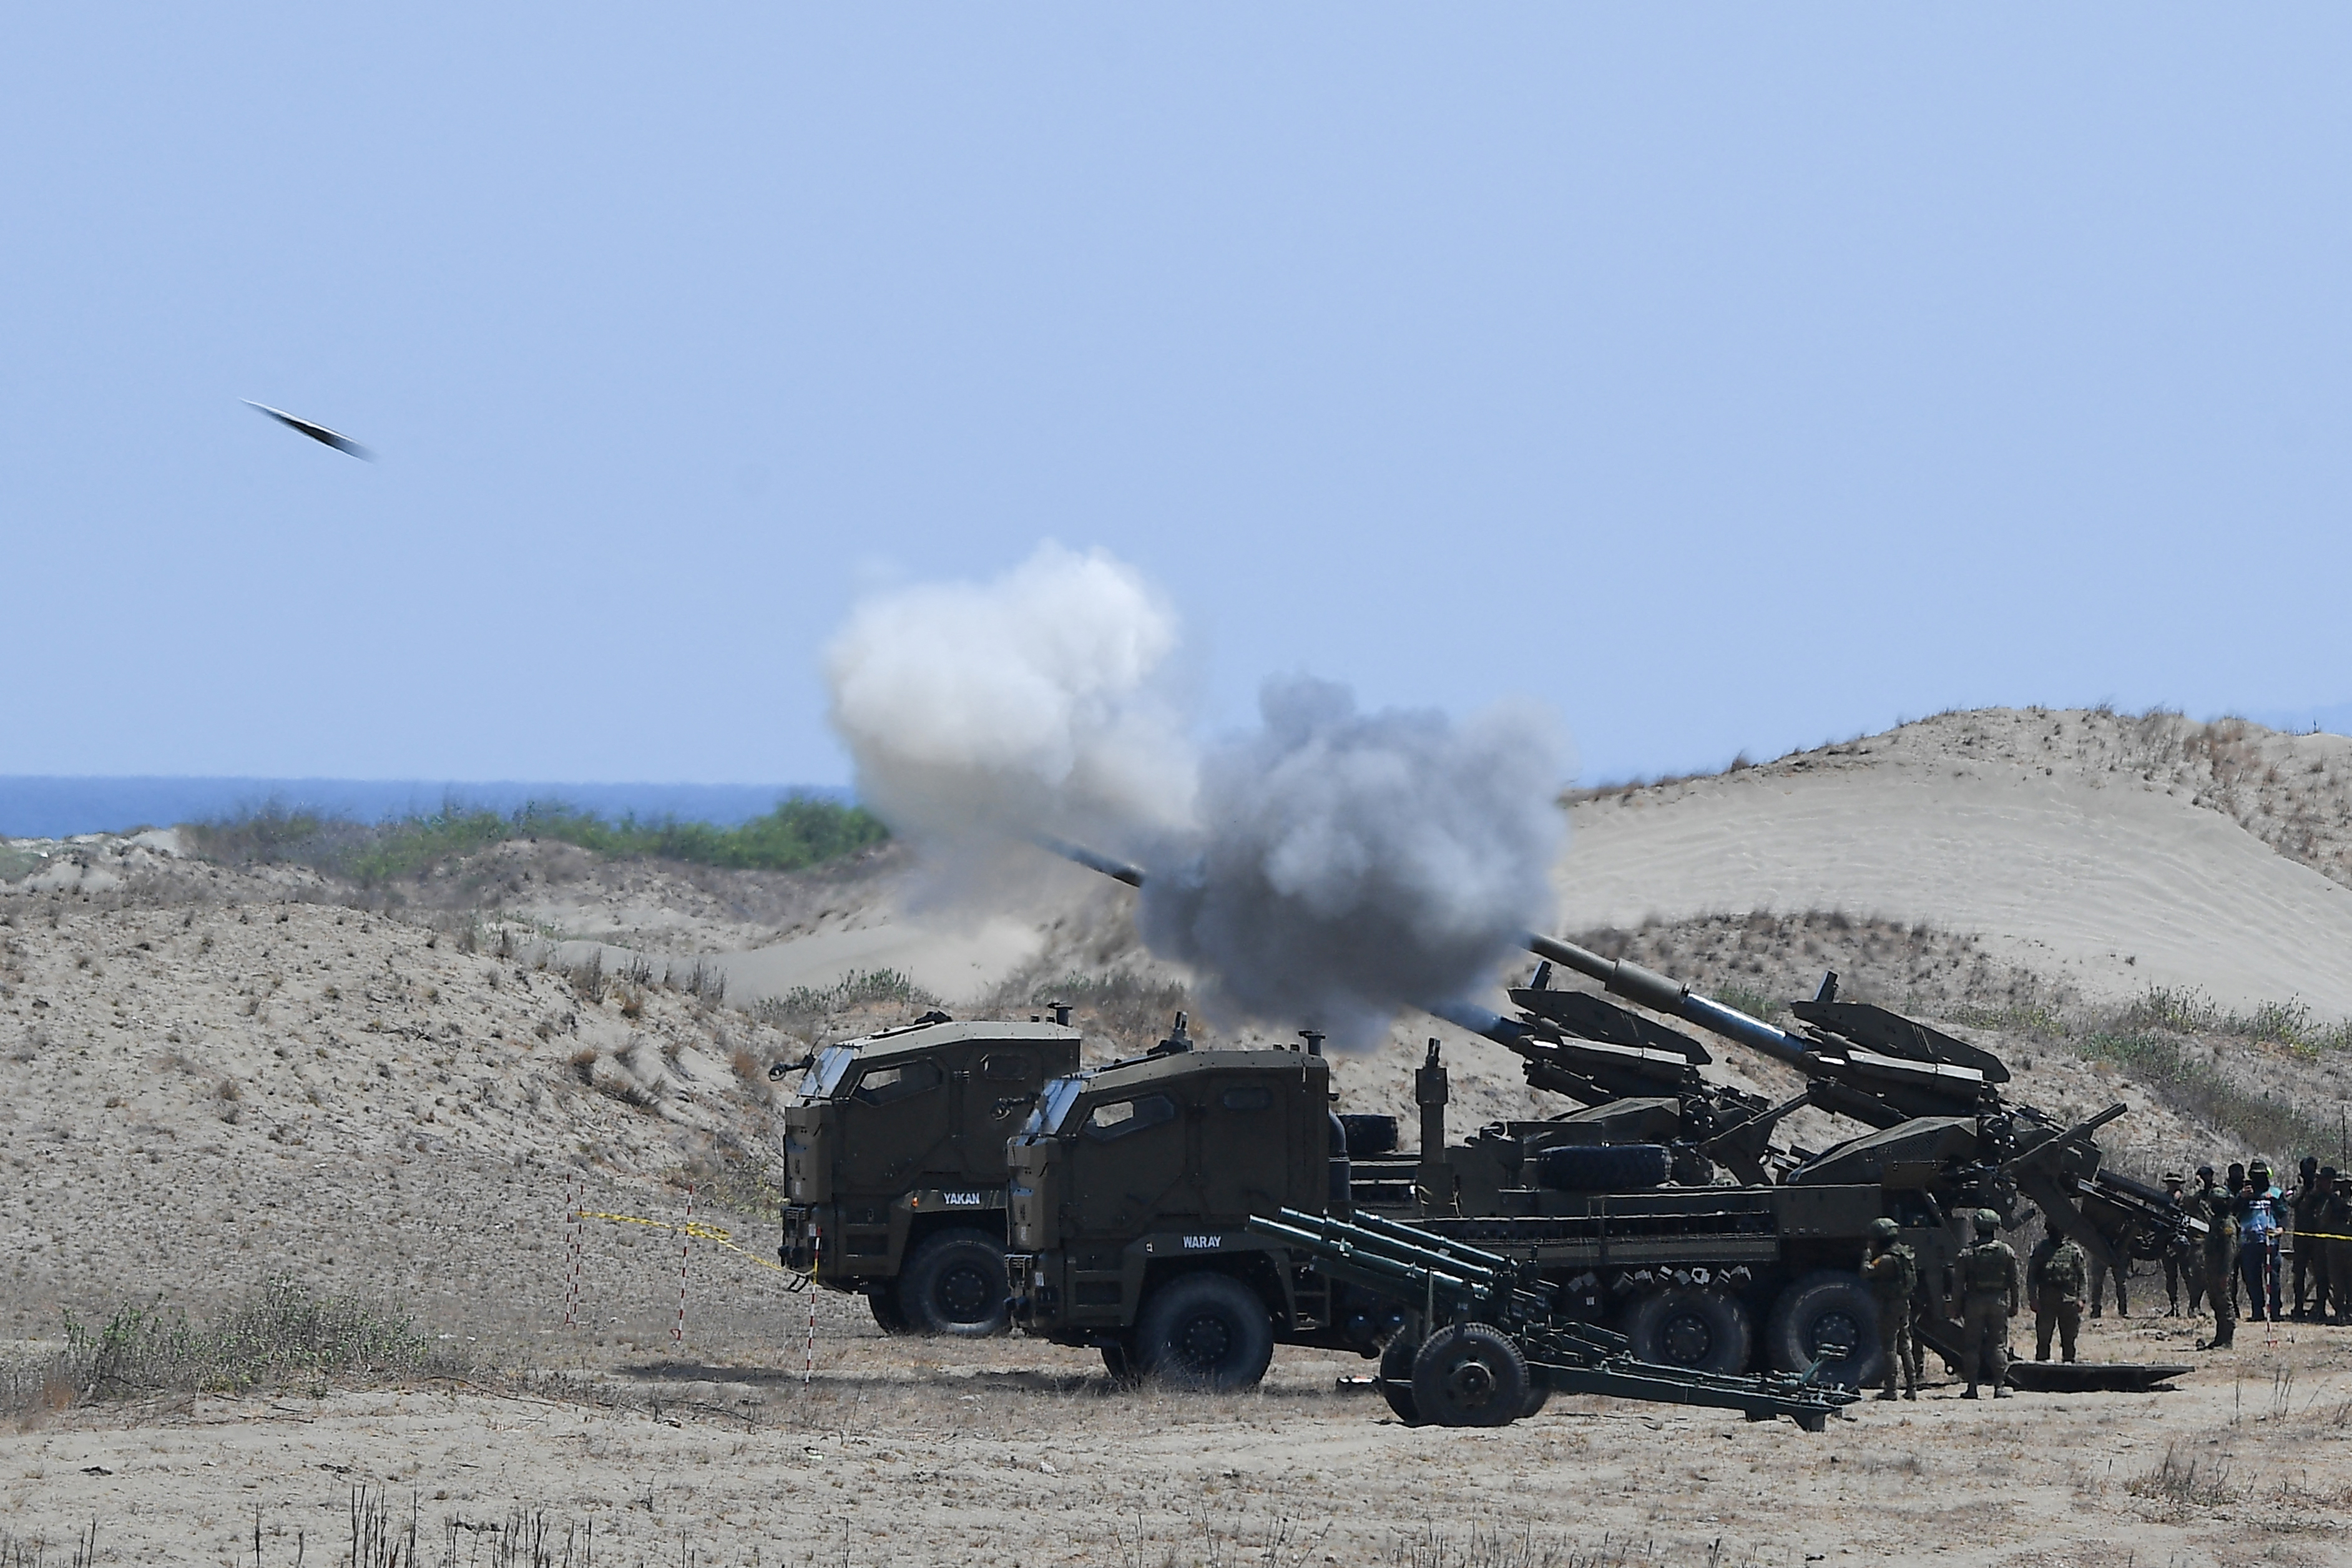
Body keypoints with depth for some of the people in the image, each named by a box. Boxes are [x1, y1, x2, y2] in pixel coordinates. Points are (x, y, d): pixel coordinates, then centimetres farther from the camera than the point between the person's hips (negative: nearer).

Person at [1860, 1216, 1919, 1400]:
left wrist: (1868, 1255, -4)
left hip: (1890, 1304, -8)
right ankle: (1912, 1387, 12)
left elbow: (1866, 1273, -21)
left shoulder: (1887, 1259, -18)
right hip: (1905, 1303, 8)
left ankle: (1890, 1389, -5)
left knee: (1889, 1347, -4)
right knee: (1905, 1347, 13)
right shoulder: (1906, 1254, 9)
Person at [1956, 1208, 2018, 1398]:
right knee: (1998, 1344, 5)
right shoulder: (2007, 1252, 0)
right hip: (1999, 1301, 1)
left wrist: (1959, 1309, 5)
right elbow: (2014, 1282, 3)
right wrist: (2014, 1305, 11)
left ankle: (1972, 1387, 2)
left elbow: (1960, 1284, -2)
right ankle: (1999, 1386, 0)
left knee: (1972, 1346, 5)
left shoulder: (1967, 1255, -3)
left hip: (1974, 1303, -1)